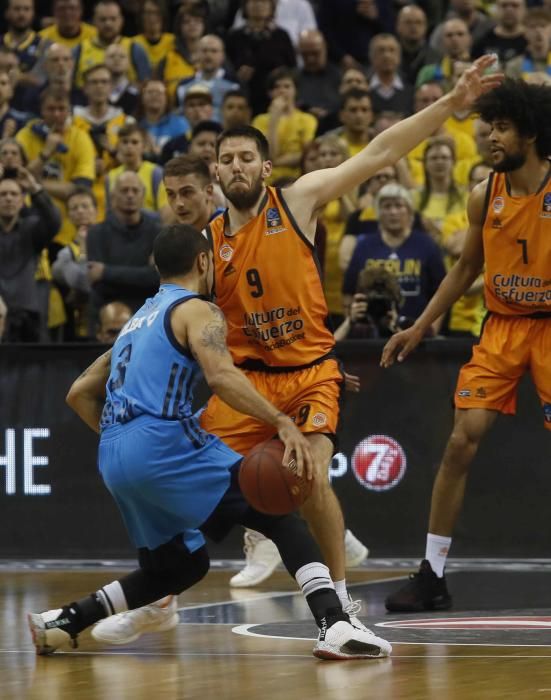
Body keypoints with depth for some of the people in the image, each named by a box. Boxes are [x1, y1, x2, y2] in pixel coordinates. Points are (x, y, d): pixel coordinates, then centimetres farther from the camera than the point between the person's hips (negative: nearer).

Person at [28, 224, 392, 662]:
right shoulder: (198, 311, 3)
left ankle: (61, 622, 16)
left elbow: (79, 394, 30)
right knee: (281, 514, -5)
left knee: (183, 565, 23)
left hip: (114, 461, 8)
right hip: (164, 442, -8)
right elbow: (221, 375, -18)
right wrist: (282, 423, -24)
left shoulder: (136, 322, 28)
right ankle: (336, 626, -23)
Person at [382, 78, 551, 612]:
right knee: (461, 441, -6)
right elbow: (466, 268, 14)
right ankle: (432, 574, 1)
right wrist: (418, 329, 12)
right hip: (502, 325, 4)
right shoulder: (485, 197, 1)